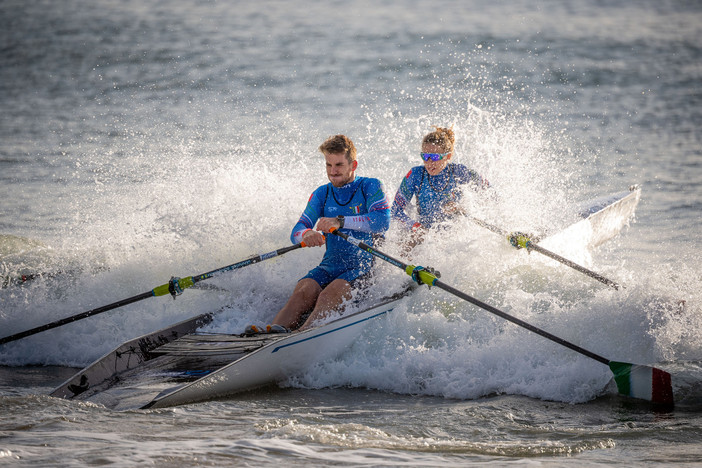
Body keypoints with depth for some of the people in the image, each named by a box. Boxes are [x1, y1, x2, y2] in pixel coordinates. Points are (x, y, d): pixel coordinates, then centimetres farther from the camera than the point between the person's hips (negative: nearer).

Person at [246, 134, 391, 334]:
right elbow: (296, 233, 3)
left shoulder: (371, 187, 1)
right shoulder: (322, 194, 14)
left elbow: (382, 222, -18)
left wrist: (340, 221, -31)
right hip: (330, 265, 5)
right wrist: (306, 235, -25)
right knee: (303, 291, -27)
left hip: (364, 266, -4)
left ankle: (304, 334, -58)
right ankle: (274, 330, -51)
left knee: (329, 295, -34)